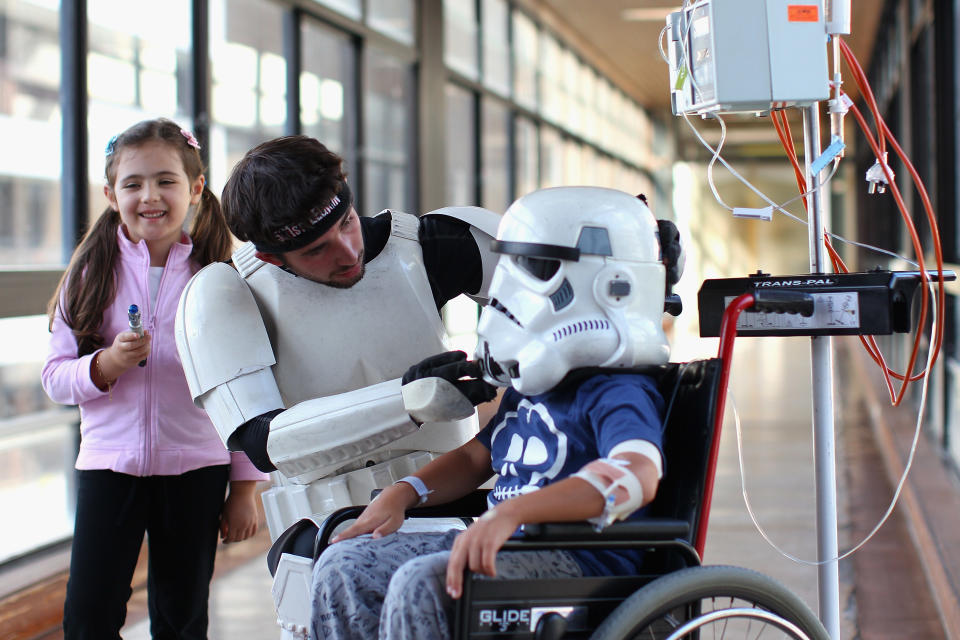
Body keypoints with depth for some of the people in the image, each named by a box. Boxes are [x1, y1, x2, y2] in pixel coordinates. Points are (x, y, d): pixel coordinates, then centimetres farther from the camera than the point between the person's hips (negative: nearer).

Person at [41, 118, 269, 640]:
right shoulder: (93, 273, -1)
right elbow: (54, 375, 0)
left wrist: (245, 486, 1)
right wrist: (105, 366, -20)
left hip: (196, 468, 0)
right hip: (108, 465, 0)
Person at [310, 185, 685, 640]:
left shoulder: (619, 394, -11)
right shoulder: (528, 392, 21)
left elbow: (637, 476, -32)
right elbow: (475, 458, 34)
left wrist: (510, 513, -43)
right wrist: (402, 494, 12)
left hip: (580, 566, -9)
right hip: (507, 550, 10)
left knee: (422, 584, -32)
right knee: (343, 565, -3)